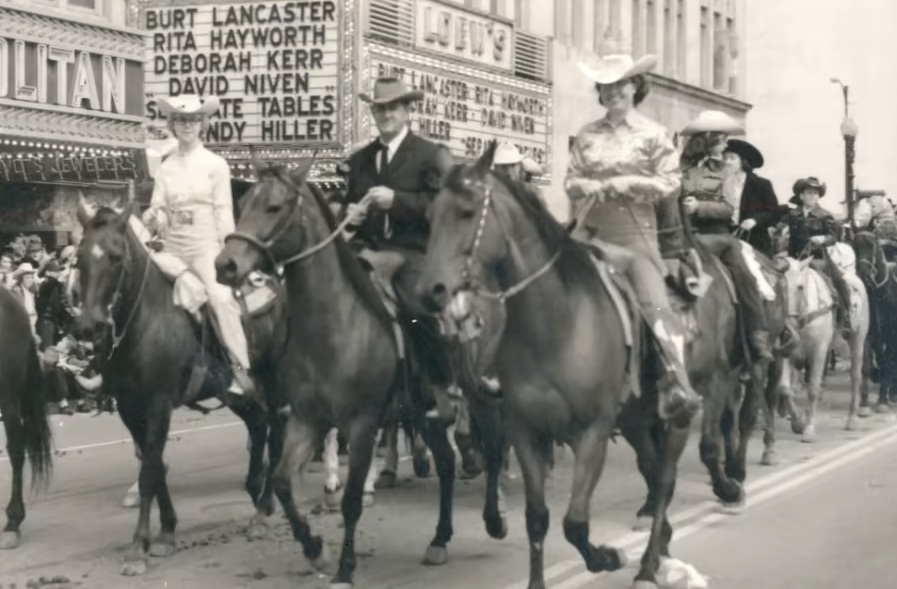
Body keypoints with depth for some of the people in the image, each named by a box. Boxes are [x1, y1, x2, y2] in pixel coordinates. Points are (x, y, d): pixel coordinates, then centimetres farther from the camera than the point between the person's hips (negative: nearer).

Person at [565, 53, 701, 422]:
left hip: (635, 232, -4)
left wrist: (622, 184, -10)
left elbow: (670, 182, -2)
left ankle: (677, 385, -24)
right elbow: (572, 181, 12)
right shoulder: (586, 136, 14)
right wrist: (595, 187, -10)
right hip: (589, 231, 4)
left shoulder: (652, 134, 5)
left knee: (655, 302, -17)